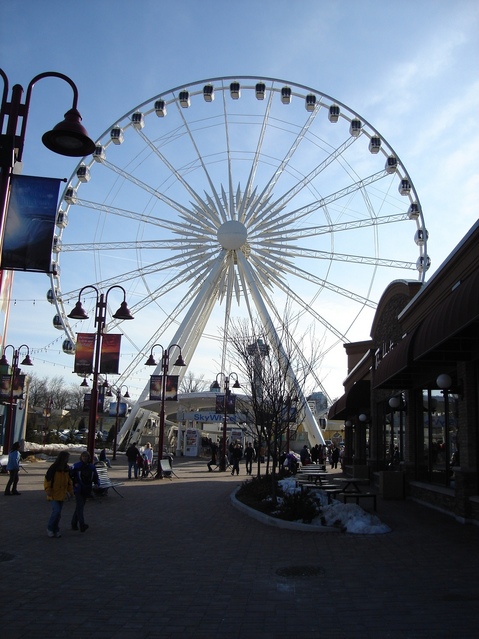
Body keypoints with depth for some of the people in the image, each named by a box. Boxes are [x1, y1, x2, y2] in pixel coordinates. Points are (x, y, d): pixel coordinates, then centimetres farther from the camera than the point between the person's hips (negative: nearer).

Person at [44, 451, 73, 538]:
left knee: (58, 513, 10)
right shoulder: (53, 468, -14)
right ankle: (50, 528, 5)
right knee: (56, 511, -14)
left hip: (62, 494, 6)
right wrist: (48, 490, -22)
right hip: (54, 494, -6)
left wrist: (70, 491, 9)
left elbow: (69, 481, 14)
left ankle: (56, 530, 20)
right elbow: (47, 480, -11)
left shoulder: (67, 468, 5)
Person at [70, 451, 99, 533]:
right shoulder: (76, 466, -6)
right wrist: (74, 483, -9)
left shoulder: (92, 467, 7)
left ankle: (74, 524, 24)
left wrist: (97, 483, -4)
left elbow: (96, 477, 15)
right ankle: (82, 525, -22)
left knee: (80, 507, 12)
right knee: (80, 506, -15)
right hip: (78, 490, -5)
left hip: (86, 490, 5)